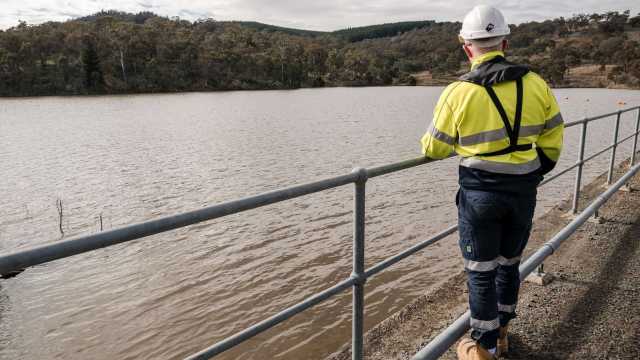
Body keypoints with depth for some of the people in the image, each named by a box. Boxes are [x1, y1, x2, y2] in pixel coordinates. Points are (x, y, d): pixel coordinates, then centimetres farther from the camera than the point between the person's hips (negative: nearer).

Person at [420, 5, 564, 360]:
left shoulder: (458, 92, -13)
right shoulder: (536, 84, 0)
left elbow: (435, 148, -3)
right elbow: (552, 140, 9)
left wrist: (429, 142, 20)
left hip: (479, 193, -4)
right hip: (523, 191, 5)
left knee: (481, 271, 9)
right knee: (509, 264, 20)